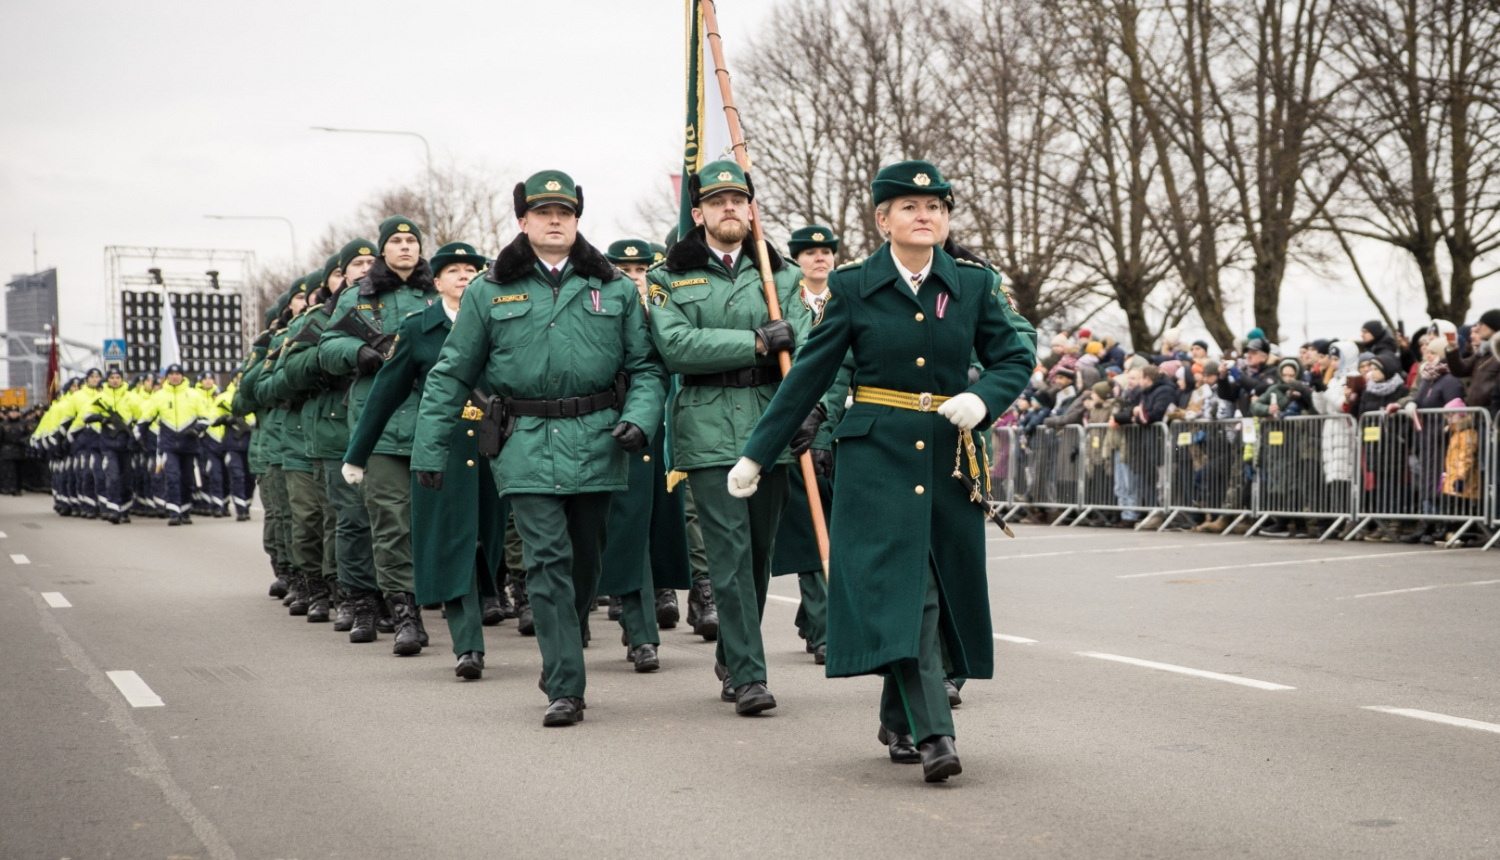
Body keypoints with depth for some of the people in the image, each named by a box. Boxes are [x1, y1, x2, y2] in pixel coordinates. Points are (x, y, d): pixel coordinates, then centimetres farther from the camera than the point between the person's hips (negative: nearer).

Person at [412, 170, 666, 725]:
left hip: (596, 444, 2)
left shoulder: (614, 289, 9)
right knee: (548, 561, -10)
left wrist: (639, 419, -9)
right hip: (526, 446, -2)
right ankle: (565, 689, -8)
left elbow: (646, 366, 9)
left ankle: (560, 658, 34)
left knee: (585, 560, 12)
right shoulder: (490, 292, 6)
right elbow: (451, 375, 8)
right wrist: (429, 450, 4)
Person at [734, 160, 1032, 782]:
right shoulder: (854, 288, 1)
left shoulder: (973, 285, 6)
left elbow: (1014, 359, 10)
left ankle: (898, 721, 26)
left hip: (948, 459, 3)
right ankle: (934, 734, -17)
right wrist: (757, 454, 6)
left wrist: (981, 399, -12)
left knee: (942, 589, 7)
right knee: (901, 588, -14)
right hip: (876, 457, -3)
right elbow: (808, 376, 5)